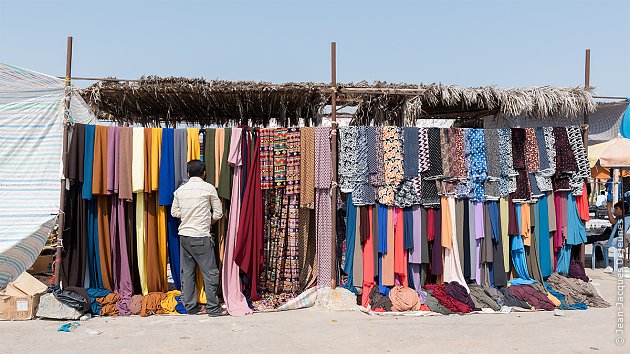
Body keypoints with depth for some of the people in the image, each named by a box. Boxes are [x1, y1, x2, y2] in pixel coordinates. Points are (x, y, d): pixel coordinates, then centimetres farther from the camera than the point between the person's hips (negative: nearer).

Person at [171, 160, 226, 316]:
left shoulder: (180, 190, 6)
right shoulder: (209, 188, -6)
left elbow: (174, 212, 13)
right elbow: (218, 214, -2)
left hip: (184, 236, 6)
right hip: (201, 237, -5)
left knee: (187, 272, 11)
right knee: (210, 272, 2)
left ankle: (190, 306, 18)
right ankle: (213, 308, 4)